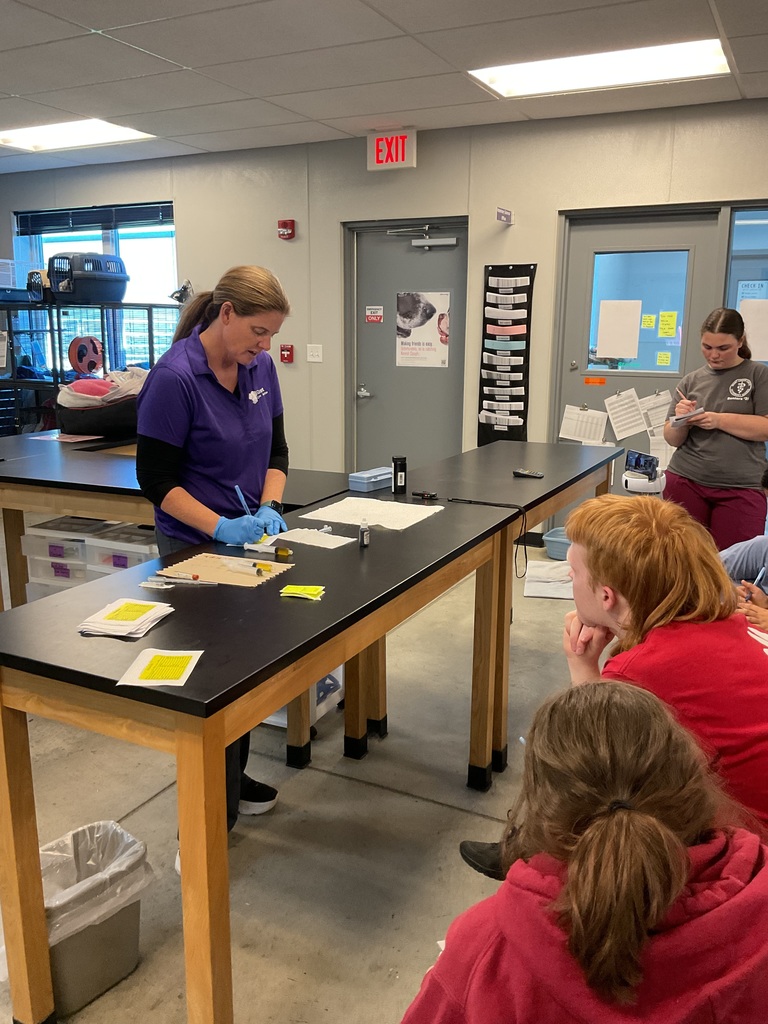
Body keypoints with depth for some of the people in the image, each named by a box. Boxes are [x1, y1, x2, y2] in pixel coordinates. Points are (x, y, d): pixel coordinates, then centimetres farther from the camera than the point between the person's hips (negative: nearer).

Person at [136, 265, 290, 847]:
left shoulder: (260, 368, 1)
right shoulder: (174, 378, -19)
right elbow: (155, 478, -17)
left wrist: (268, 508, -7)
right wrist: (221, 527, -24)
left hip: (247, 537, 7)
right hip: (195, 548, -7)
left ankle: (234, 779, 37)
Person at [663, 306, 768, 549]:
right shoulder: (691, 380, 10)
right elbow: (673, 440, 11)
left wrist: (719, 420, -15)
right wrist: (680, 420, -10)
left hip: (741, 489, -2)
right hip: (686, 482, 2)